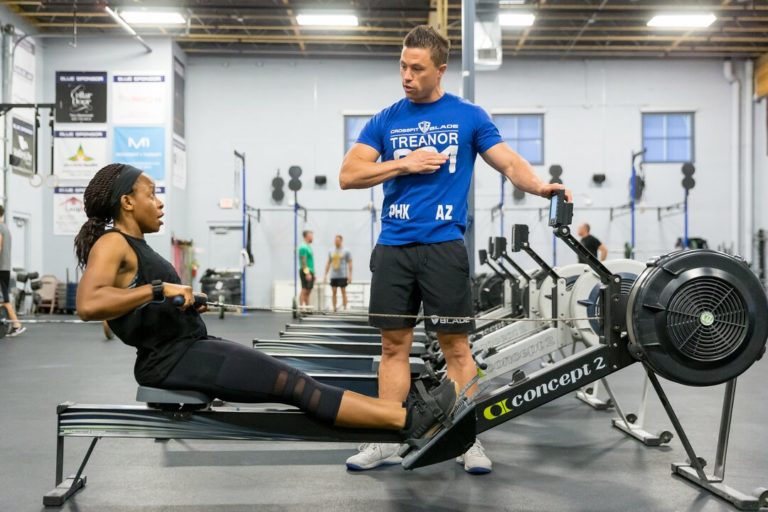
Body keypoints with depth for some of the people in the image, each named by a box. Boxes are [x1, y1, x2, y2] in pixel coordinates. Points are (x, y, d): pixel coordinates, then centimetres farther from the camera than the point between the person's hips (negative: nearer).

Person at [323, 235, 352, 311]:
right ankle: (334, 308, 6)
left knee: (343, 292, -2)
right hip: (333, 276, 4)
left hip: (343, 276, -4)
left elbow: (350, 264, -1)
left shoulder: (346, 252, 0)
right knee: (333, 292, 3)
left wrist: (350, 275, -8)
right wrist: (325, 275, 12)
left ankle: (345, 308, 1)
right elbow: (328, 263, 17)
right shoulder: (331, 252, 12)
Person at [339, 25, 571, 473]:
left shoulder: (469, 116, 4)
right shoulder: (386, 120, 10)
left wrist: (541, 186, -22)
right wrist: (404, 163, -8)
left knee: (455, 344, 0)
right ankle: (387, 441, 15)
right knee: (395, 344, 7)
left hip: (444, 245, -2)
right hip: (393, 246, 3)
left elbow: (509, 163, -2)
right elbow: (349, 175, 4)